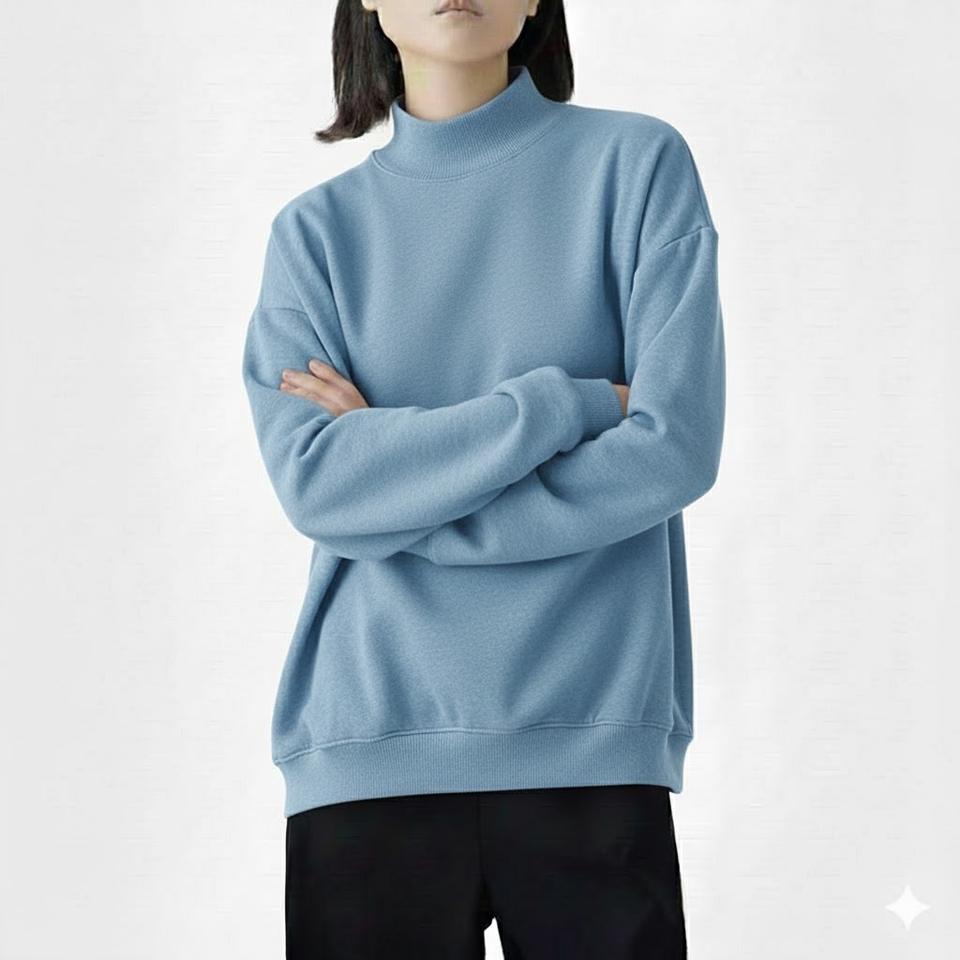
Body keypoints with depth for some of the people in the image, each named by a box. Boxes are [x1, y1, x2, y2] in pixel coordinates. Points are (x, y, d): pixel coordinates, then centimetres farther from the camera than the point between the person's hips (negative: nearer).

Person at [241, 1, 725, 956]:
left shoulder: (637, 162, 3)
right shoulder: (316, 230, 8)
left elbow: (675, 448, -7)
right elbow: (313, 482, -6)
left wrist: (396, 467, -6)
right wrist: (570, 404, -11)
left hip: (591, 735, -1)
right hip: (369, 746, 1)